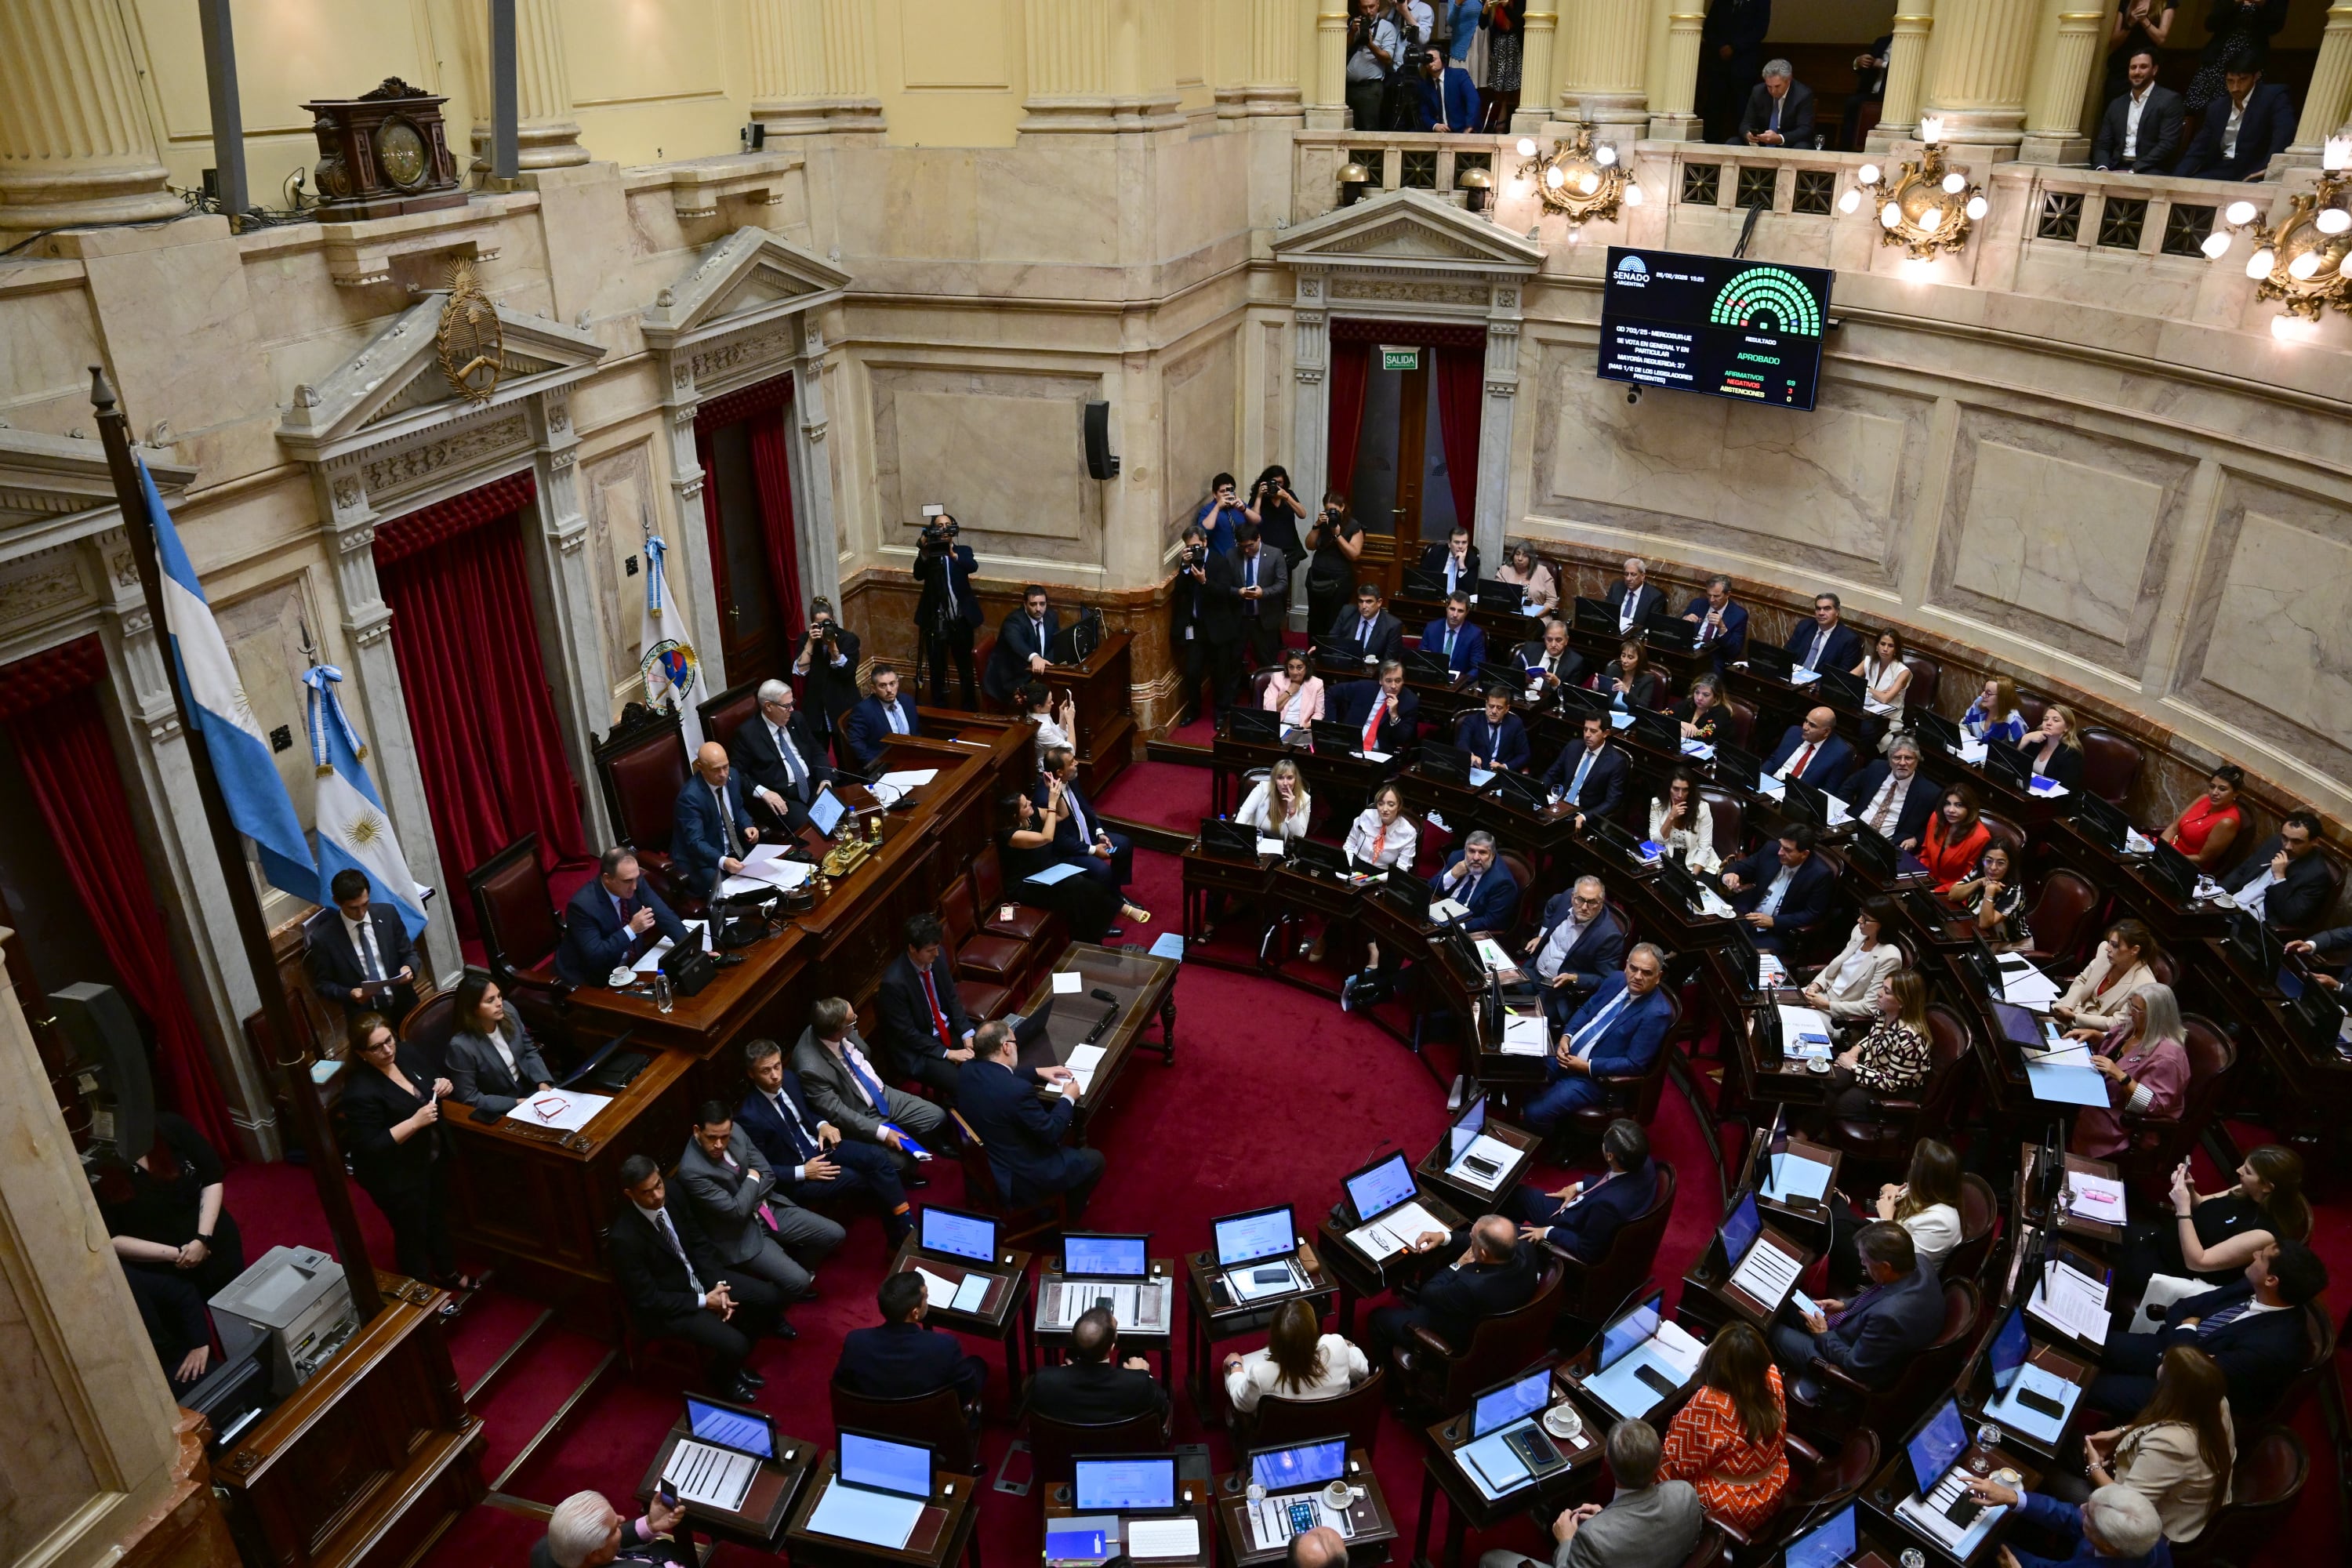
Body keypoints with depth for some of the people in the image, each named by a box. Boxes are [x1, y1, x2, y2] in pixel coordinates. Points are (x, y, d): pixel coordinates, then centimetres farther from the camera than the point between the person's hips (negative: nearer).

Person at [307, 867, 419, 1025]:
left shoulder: (387, 915, 1)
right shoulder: (323, 937, -6)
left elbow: (409, 953, 10)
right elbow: (322, 984, 2)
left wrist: (409, 968, -12)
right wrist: (349, 994, -15)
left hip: (403, 1005, 2)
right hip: (366, 1015, -2)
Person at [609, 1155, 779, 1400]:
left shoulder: (673, 1194, -13)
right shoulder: (625, 1238, -32)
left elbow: (699, 1243, 1)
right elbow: (648, 1299, -22)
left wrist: (718, 1284, -11)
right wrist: (703, 1302, -19)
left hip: (696, 1274, 7)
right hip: (663, 1304, -7)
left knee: (766, 1296, 0)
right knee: (735, 1344, -19)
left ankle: (734, 1361, 22)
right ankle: (721, 1377, 17)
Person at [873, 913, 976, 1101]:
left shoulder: (937, 955, -8)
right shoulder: (894, 982, -27)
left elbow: (952, 997, 5)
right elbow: (906, 1033, -20)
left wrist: (967, 1033, -8)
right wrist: (947, 1053, -20)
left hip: (948, 1029, 7)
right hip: (917, 1050, -7)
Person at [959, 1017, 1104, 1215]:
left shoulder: (969, 1069, -10)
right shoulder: (1018, 1090, -34)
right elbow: (1051, 1133, -20)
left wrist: (1038, 1072, 12)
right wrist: (1068, 1098, -6)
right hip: (1019, 1179, -8)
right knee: (1094, 1160, 11)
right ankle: (1068, 1217, 33)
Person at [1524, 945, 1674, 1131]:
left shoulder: (1657, 1013, -21)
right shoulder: (1617, 979, 1)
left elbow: (1635, 1065, -21)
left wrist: (1587, 1066, -20)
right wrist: (1566, 1037, -6)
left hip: (1593, 1076, -8)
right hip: (1568, 1054, 8)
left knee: (1536, 1112, -18)